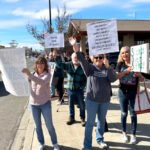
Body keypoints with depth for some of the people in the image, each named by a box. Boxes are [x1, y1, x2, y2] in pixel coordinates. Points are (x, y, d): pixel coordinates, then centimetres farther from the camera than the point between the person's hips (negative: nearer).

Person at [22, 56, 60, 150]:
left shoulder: (47, 75, -10)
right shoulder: (33, 75, 3)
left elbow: (42, 82, -31)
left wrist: (29, 75, -42)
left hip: (45, 103, -3)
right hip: (34, 104, 3)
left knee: (49, 125, 5)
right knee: (38, 125, 13)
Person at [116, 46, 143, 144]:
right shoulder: (120, 64, 1)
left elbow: (142, 78, 3)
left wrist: (139, 74, -20)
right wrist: (126, 71, -27)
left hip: (133, 92, -1)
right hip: (123, 91, 1)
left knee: (133, 113, 5)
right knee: (124, 113, 11)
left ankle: (133, 134, 21)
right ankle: (124, 132, 29)